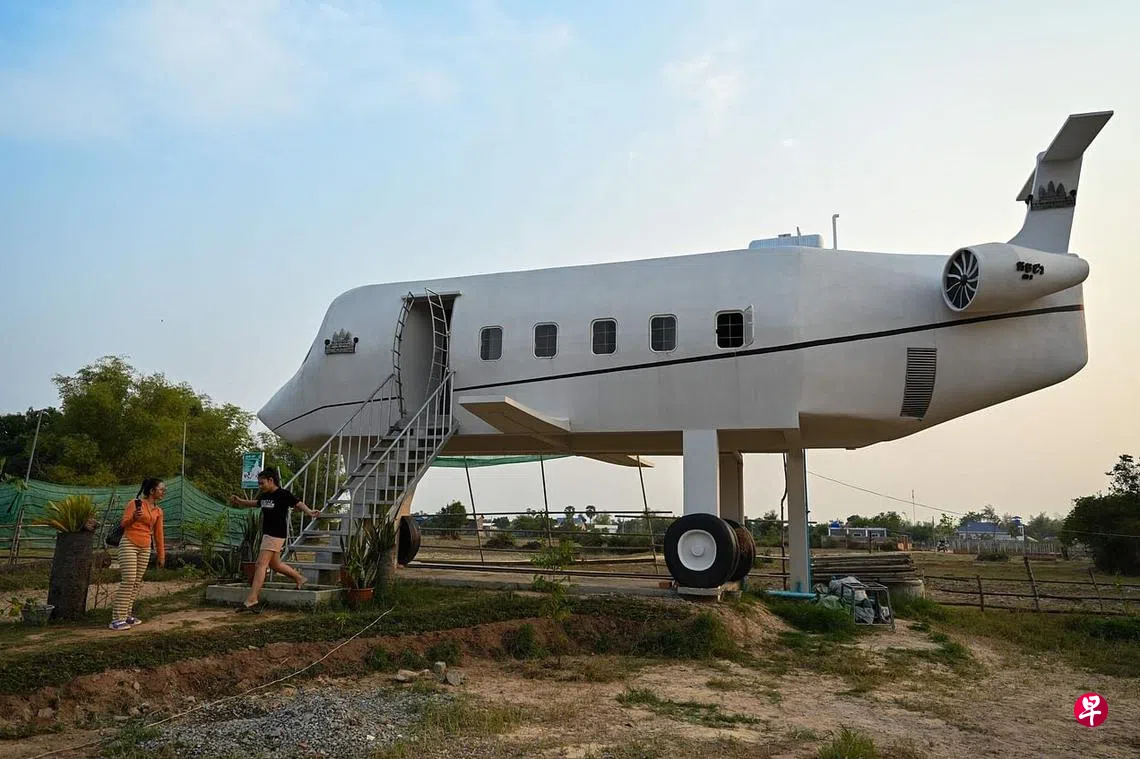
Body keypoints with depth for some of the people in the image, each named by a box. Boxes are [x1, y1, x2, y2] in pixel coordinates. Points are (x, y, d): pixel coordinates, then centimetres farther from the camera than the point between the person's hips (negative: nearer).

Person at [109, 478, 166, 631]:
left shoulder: (158, 511, 11)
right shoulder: (135, 503, -6)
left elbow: (159, 534, 15)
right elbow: (123, 524, -6)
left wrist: (162, 555, 14)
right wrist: (134, 518, -28)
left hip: (145, 548, 6)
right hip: (129, 544, -6)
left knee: (137, 582, 4)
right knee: (128, 580, -13)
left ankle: (127, 614, 12)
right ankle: (117, 619, -11)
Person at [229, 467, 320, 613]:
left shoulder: (283, 494, -12)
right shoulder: (264, 496, 12)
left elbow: (298, 503, -21)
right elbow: (255, 503, 32)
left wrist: (309, 512, -38)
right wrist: (240, 501, 30)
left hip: (276, 534, -9)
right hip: (267, 534, 9)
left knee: (261, 564, -12)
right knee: (274, 564, 17)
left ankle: (251, 601, -13)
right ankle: (299, 578, 38)